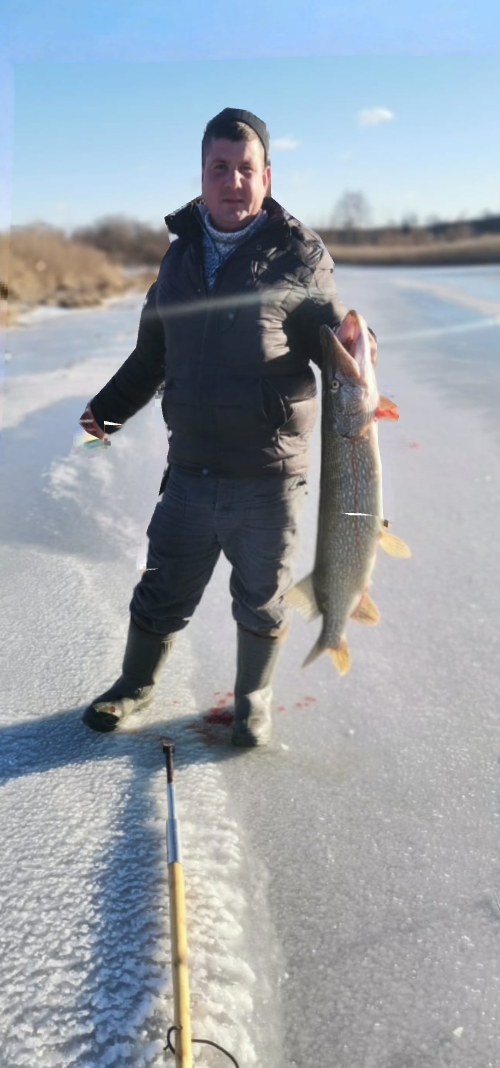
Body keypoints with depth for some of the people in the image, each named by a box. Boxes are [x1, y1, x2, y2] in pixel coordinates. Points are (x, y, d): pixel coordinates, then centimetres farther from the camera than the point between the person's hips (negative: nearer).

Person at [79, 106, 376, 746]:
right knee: (162, 595, 15)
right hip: (189, 472, 4)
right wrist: (111, 406, 14)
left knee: (261, 603, 13)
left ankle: (253, 701, 38)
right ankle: (135, 687, 41)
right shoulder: (181, 251, 11)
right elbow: (153, 352, 20)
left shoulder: (298, 253, -3)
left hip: (268, 477, -3)